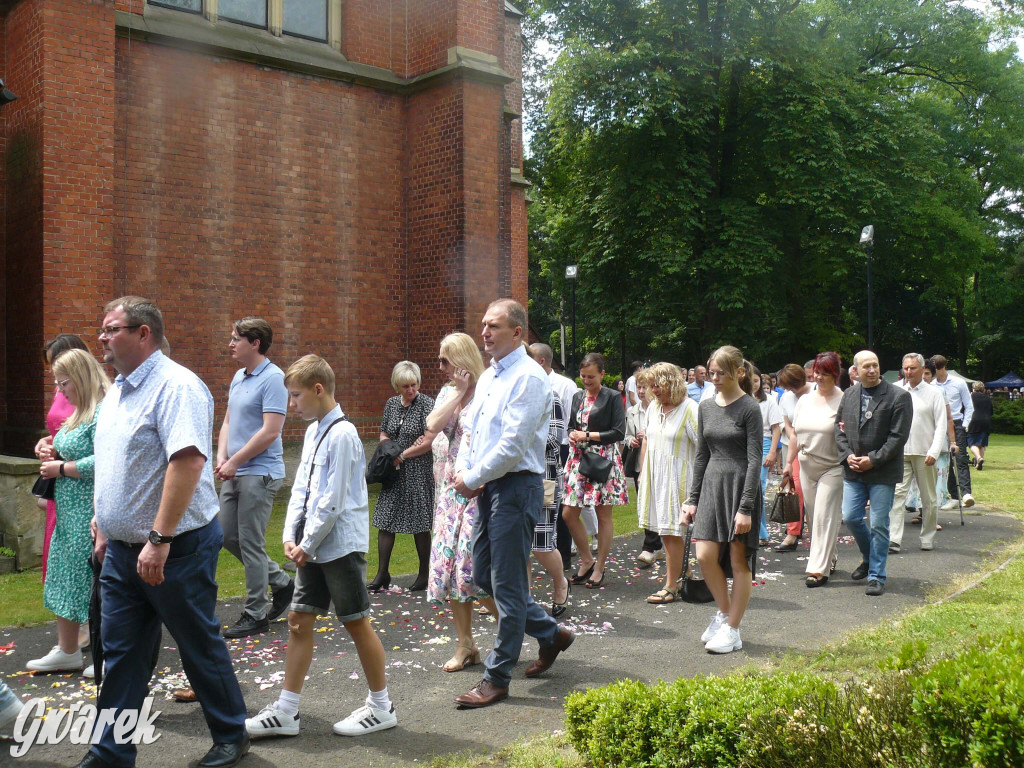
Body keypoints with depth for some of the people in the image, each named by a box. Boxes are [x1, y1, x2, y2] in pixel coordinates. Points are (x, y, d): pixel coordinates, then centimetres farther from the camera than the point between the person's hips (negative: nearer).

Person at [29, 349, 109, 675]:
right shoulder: (80, 413, 16)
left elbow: (102, 463, -26)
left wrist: (61, 468, -14)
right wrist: (57, 453, 8)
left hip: (90, 514, -11)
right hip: (69, 513, 11)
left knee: (86, 582, -3)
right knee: (65, 580, 14)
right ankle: (65, 651, 24)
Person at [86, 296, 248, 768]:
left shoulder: (175, 386, -19)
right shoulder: (118, 390, 12)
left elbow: (187, 462, -29)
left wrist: (159, 540, -30)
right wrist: (104, 526, 20)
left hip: (176, 549, -8)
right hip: (123, 549, 8)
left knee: (201, 648, 8)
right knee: (120, 655, 12)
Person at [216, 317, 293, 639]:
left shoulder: (272, 378, -14)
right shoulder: (238, 376, 13)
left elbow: (269, 432, -20)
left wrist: (234, 462, -14)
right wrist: (222, 458, 1)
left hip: (259, 474, -9)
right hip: (234, 473, 9)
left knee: (250, 543, -2)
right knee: (228, 536, 14)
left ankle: (256, 615, 11)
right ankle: (280, 583, 28)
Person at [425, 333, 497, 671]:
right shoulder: (448, 394, 13)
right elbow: (433, 425, -5)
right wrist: (458, 389, -5)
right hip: (451, 488, 8)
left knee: (472, 568, -8)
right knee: (448, 565, 7)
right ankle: (465, 645, 19)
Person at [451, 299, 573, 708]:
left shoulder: (528, 378, -14)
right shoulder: (487, 377, 15)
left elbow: (513, 445, -20)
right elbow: (470, 432, 18)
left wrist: (473, 479, -13)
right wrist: (462, 471, 0)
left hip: (515, 487, -10)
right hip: (485, 488, 10)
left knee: (507, 584, -1)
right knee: (484, 576, 15)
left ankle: (497, 678, 10)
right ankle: (551, 634, 32)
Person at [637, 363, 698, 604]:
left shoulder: (689, 408, -12)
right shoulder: (653, 408, 10)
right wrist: (642, 472, 16)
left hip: (676, 477, -7)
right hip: (654, 475, 7)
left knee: (671, 531, -3)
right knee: (664, 531, 9)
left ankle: (671, 587, 4)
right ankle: (683, 573, 20)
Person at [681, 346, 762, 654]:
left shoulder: (749, 408, -9)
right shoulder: (706, 407, 9)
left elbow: (755, 460, -12)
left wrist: (746, 508, -17)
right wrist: (692, 499, 10)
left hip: (741, 486, -5)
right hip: (712, 484, 5)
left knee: (738, 560, 2)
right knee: (705, 556, -1)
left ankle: (732, 630, 13)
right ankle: (724, 613, 22)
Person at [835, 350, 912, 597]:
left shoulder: (899, 396, -7)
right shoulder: (849, 394, 9)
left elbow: (899, 436, -11)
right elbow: (839, 428, 12)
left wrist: (873, 460, -16)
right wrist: (847, 455, -3)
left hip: (883, 472, -5)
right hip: (853, 470, 5)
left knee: (878, 524, -2)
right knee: (850, 518, 6)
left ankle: (876, 576, 10)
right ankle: (869, 557, 33)